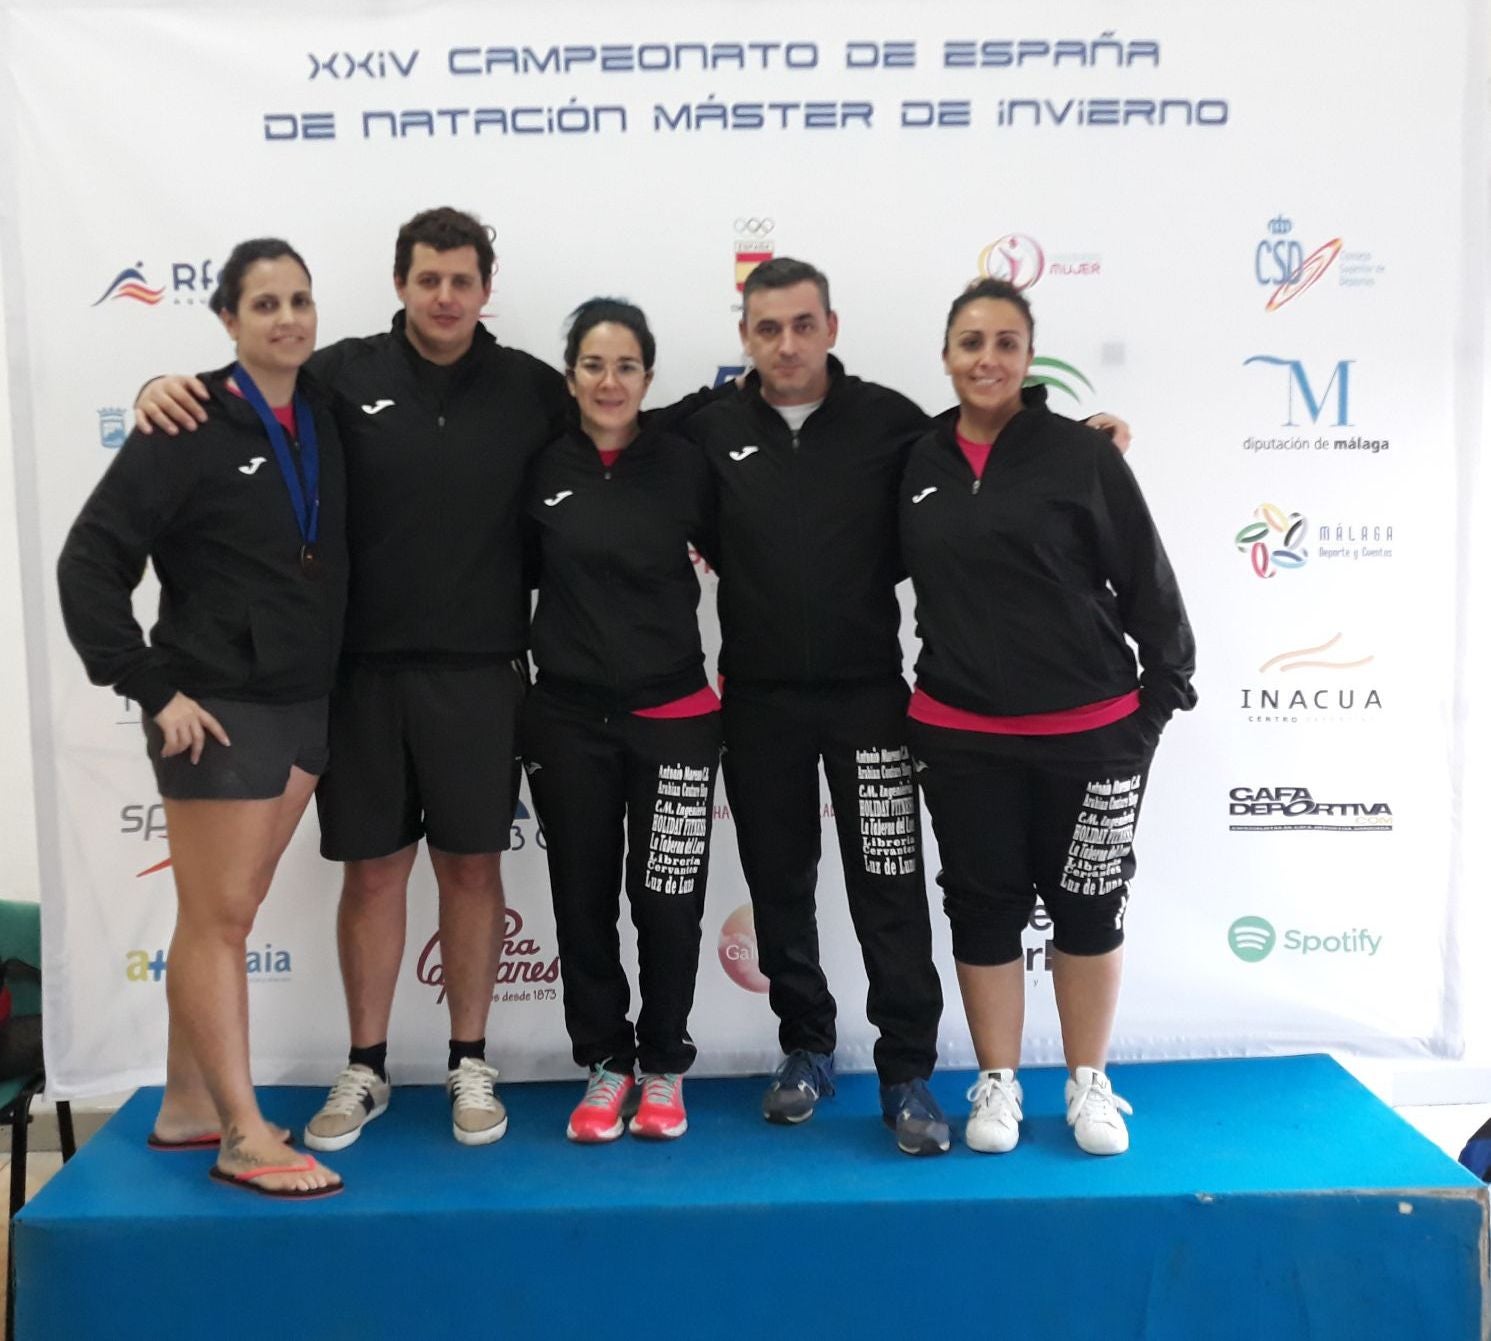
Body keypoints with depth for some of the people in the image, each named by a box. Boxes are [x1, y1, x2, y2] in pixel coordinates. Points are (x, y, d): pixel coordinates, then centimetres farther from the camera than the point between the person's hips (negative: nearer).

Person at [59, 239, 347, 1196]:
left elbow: (336, 559, 13)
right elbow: (90, 563, -12)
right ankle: (242, 1135, 10)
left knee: (224, 913, 14)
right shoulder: (190, 429, -11)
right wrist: (153, 688, -14)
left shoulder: (325, 418, 5)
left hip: (305, 705, 6)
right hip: (217, 710, -6)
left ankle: (187, 1105, 27)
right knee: (220, 919, 2)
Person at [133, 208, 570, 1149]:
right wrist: (165, 388, -14)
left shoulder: (531, 389, 1)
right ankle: (366, 1069, 25)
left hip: (479, 672, 0)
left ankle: (470, 1064, 24)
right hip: (363, 670, 0)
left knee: (472, 865, 8)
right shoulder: (342, 376, 0)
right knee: (372, 869, 9)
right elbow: (232, 403, 8)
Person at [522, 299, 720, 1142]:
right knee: (583, 900, 9)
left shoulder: (684, 463, -3)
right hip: (568, 718, 1)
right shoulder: (543, 465, -1)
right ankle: (605, 1064, 27)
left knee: (667, 900, 5)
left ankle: (665, 1066, 25)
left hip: (674, 715, -1)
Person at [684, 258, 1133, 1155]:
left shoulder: (888, 420, -3)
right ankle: (807, 1050, 31)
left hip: (868, 694, -2)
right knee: (779, 887, 13)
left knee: (890, 890, 0)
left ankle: (909, 1075, 12)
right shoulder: (713, 430, 0)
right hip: (759, 700, 2)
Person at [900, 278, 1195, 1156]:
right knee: (983, 908, 11)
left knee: (1089, 905, 10)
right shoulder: (919, 462, 3)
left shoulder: (1080, 453, -6)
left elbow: (1148, 581, -3)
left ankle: (1089, 1083, 28)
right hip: (961, 737, 3)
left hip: (1088, 732, -2)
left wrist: (1163, 697, -2)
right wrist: (943, 680, 12)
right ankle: (998, 1084, 27)